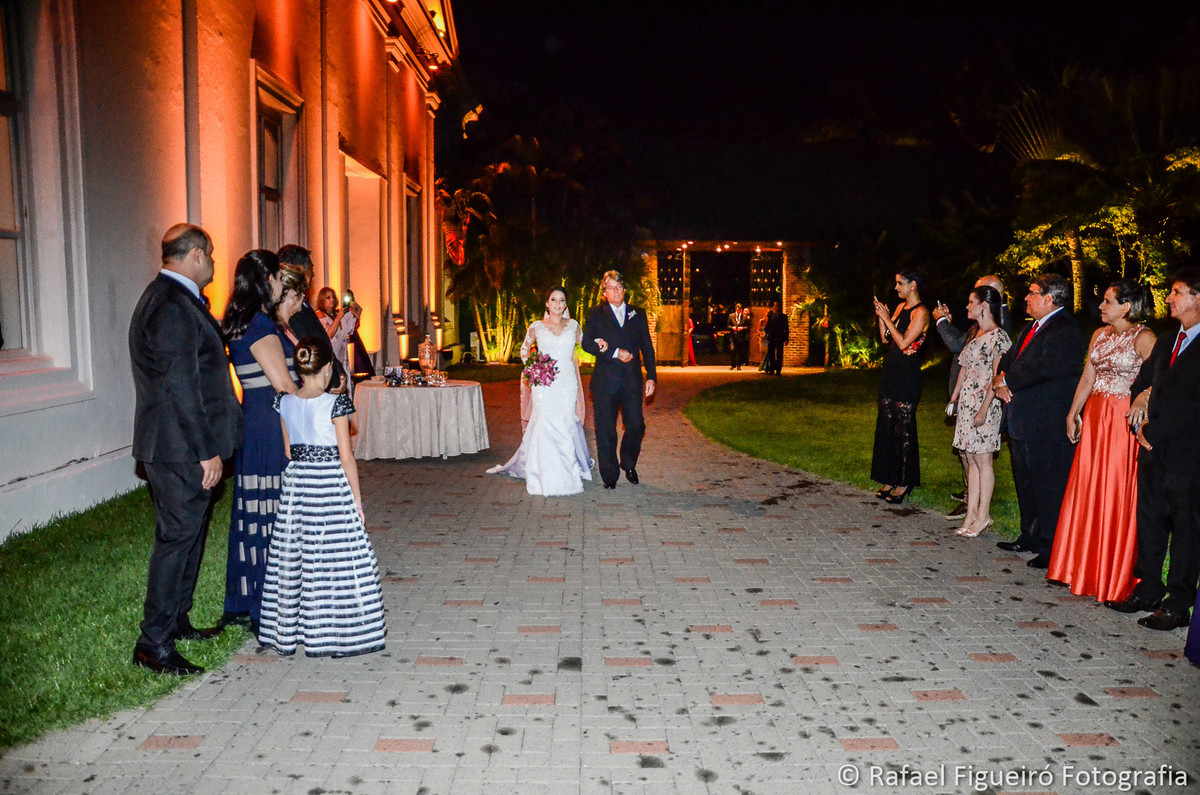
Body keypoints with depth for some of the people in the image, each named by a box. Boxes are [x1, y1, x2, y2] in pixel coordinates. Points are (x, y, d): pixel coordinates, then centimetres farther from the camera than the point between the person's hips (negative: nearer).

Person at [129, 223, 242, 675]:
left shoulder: (172, 299, 15)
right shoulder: (172, 306, -19)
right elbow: (180, 387, -23)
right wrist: (207, 451, -20)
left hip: (184, 449, 11)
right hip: (181, 449, -11)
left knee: (187, 532, 18)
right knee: (177, 536, -5)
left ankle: (176, 621, 30)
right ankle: (154, 642, 4)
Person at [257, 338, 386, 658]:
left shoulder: (284, 403, 2)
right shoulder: (335, 404, -12)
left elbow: (288, 451, 10)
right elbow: (346, 457, -11)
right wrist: (357, 500, -4)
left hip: (295, 484, 5)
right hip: (331, 485, -5)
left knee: (291, 558, 12)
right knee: (336, 558, 2)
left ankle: (288, 630, 22)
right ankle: (334, 633, 7)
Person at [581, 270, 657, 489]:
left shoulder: (638, 314, 12)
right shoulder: (596, 315, 6)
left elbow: (647, 347, 11)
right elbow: (586, 342, -5)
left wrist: (651, 376, 2)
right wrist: (615, 353, -14)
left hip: (632, 380, 2)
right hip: (605, 380, -2)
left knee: (636, 425, -2)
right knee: (606, 430, 2)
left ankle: (628, 464, 25)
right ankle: (610, 475, 14)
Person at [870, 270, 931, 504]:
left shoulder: (920, 312, -12)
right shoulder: (900, 307, 13)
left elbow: (904, 343, -19)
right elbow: (886, 338, 14)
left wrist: (887, 318, -14)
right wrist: (881, 316, 1)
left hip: (907, 376, -9)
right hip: (890, 373, 9)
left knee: (903, 428, -3)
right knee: (887, 425, 10)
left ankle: (904, 484, 6)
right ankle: (890, 480, 18)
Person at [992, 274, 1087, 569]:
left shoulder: (1066, 332, -16)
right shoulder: (1029, 329, 17)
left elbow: (1042, 368, -26)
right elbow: (1009, 359, 15)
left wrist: (1006, 380, -13)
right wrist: (1001, 378, -7)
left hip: (1048, 427, -10)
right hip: (1022, 423, 10)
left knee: (1050, 488, -2)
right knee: (1025, 484, 19)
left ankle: (1052, 549, 6)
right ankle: (1030, 537, 33)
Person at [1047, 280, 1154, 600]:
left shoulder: (1143, 338, -10)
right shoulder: (1100, 334, 11)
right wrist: (1073, 414, 12)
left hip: (1125, 419, -7)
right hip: (1094, 417, 7)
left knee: (1118, 493, -1)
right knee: (1088, 489, 10)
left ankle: (1116, 576, 10)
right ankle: (1085, 566, 22)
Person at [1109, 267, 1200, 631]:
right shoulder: (1166, 342, 15)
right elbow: (1142, 383, 18)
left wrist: (1153, 431, -12)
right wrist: (1139, 421, 0)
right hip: (1154, 450, 8)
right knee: (1149, 521, 13)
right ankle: (1147, 590, 25)